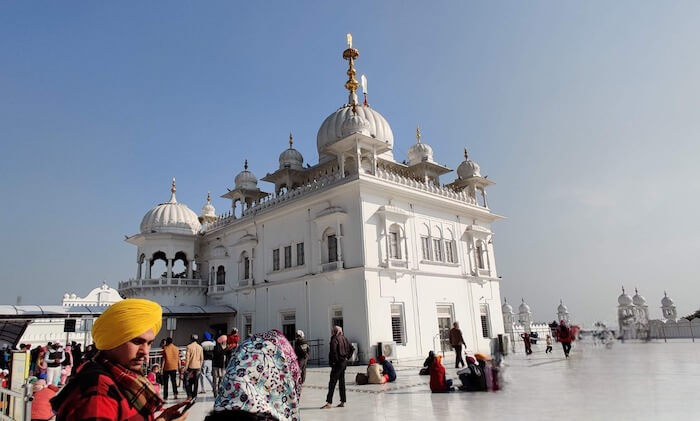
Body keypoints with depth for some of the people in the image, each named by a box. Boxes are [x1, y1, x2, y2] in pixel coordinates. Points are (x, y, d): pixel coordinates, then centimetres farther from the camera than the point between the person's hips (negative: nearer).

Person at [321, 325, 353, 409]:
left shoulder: (334, 339, -12)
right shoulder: (343, 338, 11)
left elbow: (333, 351, -24)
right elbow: (351, 348, 16)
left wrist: (333, 361, -15)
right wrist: (347, 357, 14)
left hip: (337, 363, -8)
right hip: (344, 362, 8)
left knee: (332, 383, -6)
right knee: (341, 382, 12)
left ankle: (329, 403, -6)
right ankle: (343, 402, 14)